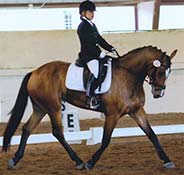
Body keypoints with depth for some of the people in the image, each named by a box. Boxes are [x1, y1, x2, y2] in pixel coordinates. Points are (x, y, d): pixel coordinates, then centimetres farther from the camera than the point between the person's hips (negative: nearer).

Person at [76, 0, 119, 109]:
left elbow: (100, 40, 21)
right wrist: (99, 53, -20)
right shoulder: (82, 27, -8)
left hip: (95, 54, 10)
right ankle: (90, 97, -31)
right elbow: (88, 44, -17)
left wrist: (110, 49, 10)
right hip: (87, 55, -10)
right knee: (96, 72, -31)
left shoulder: (93, 25, 21)